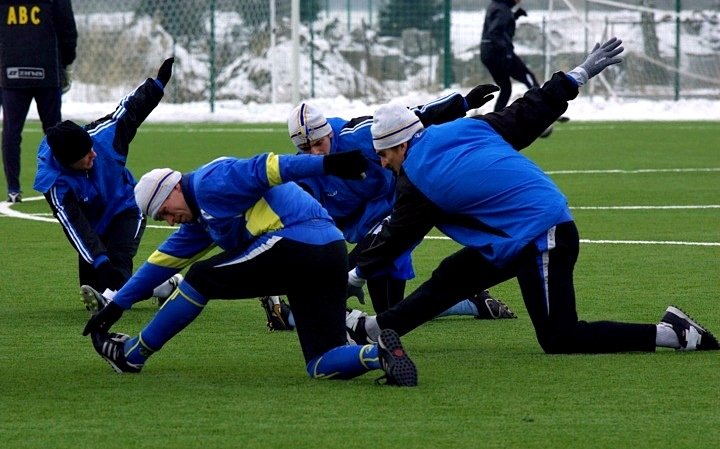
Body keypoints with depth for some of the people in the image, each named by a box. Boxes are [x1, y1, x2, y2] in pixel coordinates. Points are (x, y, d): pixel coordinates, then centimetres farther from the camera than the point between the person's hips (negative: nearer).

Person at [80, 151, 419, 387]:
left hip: (295, 242, -10)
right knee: (322, 366, 6)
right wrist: (118, 305, 39)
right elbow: (165, 259, 38)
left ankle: (133, 355, 16)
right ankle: (379, 354, -21)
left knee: (200, 280, 7)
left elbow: (262, 169, -13)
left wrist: (326, 165, -26)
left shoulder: (210, 183, 1)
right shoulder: (199, 220, 31)